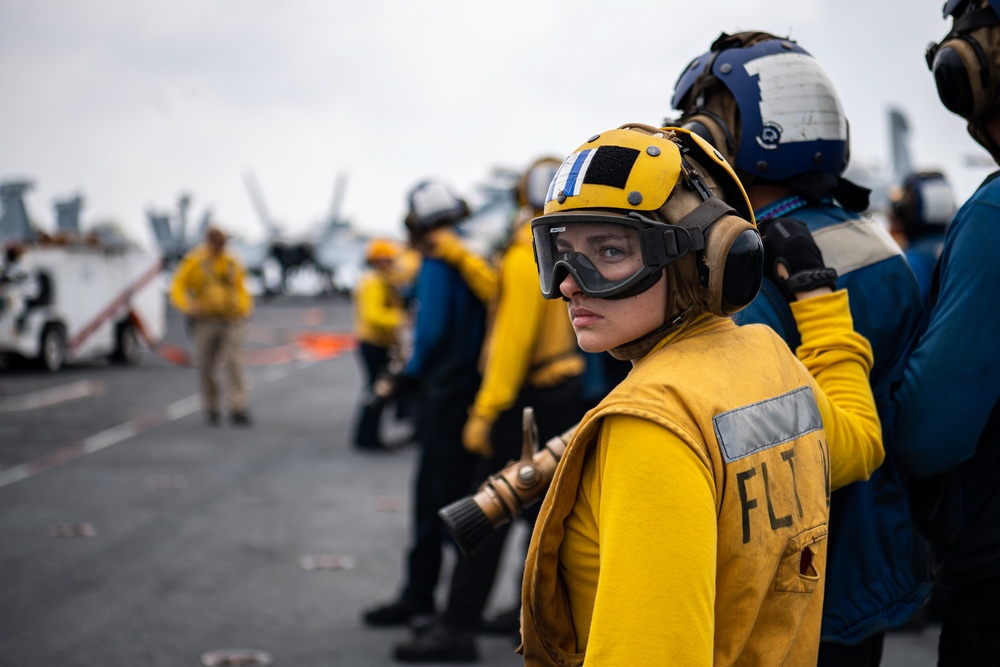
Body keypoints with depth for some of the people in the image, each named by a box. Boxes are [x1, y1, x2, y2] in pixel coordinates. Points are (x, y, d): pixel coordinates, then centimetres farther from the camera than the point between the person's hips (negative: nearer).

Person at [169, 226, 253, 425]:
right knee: (205, 366, 5)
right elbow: (177, 289, -5)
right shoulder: (193, 262, -2)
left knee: (234, 364, -11)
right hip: (206, 321, -1)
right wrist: (188, 306, -23)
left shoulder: (232, 263, 9)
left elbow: (240, 287, 21)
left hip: (231, 321, 1)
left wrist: (245, 306, 3)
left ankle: (238, 409, -15)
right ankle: (211, 408, 24)